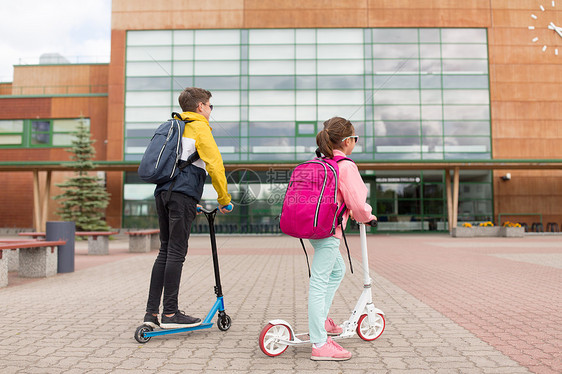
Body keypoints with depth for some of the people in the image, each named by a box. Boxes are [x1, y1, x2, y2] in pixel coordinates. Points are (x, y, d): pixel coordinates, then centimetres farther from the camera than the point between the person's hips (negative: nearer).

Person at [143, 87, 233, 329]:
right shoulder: (199, 127, 1)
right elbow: (215, 164, -9)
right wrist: (224, 200, -1)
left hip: (163, 192, 8)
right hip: (182, 194, -8)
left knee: (165, 251, 10)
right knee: (176, 253, -6)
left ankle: (151, 312, 11)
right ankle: (170, 313, -1)